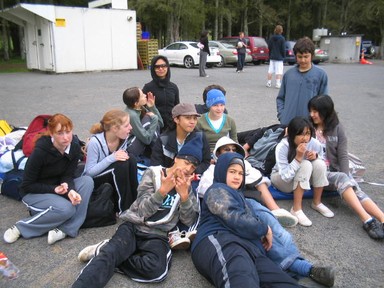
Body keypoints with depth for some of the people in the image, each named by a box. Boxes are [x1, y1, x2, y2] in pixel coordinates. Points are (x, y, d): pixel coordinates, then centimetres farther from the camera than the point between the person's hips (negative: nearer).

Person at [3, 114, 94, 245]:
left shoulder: (75, 147, -12)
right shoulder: (40, 151, -26)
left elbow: (68, 176, -9)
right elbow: (27, 185, -17)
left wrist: (70, 190, -30)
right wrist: (54, 189, -26)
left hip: (58, 186, 6)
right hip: (33, 193, -5)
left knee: (87, 181, -21)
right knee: (66, 208, -31)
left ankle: (64, 229, -23)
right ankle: (21, 228, -10)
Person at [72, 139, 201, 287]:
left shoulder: (187, 186, 12)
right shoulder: (153, 172, 3)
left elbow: (189, 221, 0)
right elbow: (143, 211, -6)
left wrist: (184, 194, -16)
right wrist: (162, 190, -22)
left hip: (157, 235, 1)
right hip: (134, 227, -1)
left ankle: (106, 251, -16)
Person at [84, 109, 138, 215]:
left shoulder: (123, 138, -10)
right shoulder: (95, 142, -28)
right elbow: (90, 172, -24)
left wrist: (124, 156, -16)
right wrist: (111, 158, -34)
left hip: (113, 176, 6)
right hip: (93, 181, -6)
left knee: (131, 160, -22)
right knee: (121, 165, -31)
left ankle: (134, 202, -14)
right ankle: (124, 209, -21)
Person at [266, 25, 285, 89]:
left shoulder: (271, 38, 2)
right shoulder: (282, 38, -11)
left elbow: (269, 47, 8)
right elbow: (283, 49, -9)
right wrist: (283, 56, 3)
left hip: (272, 57, 5)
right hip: (279, 57, -4)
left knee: (270, 71, 10)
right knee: (279, 71, -2)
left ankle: (269, 83, 15)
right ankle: (278, 84, -6)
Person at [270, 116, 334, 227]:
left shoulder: (315, 143, -19)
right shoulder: (282, 147, -29)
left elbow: (322, 162, 0)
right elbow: (286, 176, -31)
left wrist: (316, 156, -23)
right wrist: (298, 157, -41)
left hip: (303, 179, 4)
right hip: (281, 179, -4)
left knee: (319, 163, -26)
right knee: (306, 165, -32)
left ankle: (317, 203, -6)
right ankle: (296, 209, -26)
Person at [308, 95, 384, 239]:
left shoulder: (337, 129, 7)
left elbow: (343, 156, 2)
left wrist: (345, 177, -12)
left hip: (336, 171, 2)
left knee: (356, 190, -25)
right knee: (341, 179, -31)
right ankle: (367, 220, -41)